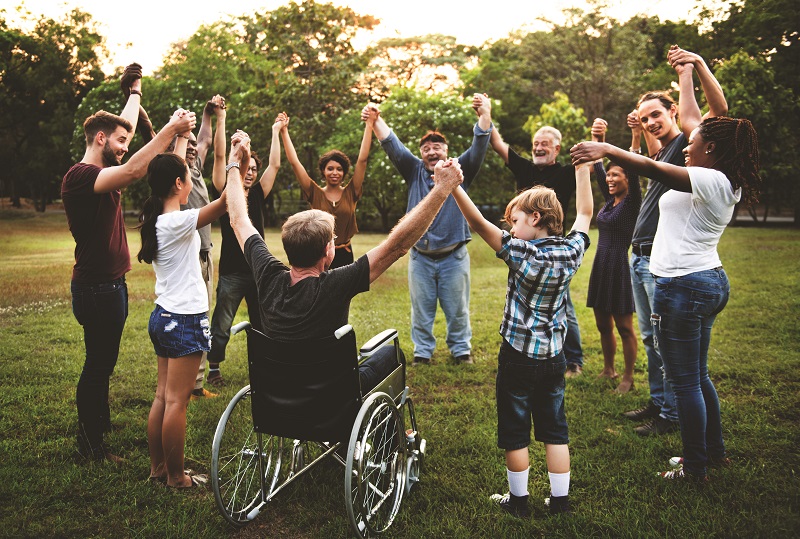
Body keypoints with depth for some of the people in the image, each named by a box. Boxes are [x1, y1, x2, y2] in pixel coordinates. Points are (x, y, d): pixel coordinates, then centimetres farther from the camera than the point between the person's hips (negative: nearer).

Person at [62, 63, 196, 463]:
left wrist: (136, 89, 34)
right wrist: (170, 130, -34)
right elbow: (132, 171, -36)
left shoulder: (101, 171, 10)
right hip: (97, 287, -10)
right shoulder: (80, 176, -18)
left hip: (110, 284, 10)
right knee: (97, 364, -1)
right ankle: (89, 445, 11)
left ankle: (101, 426, 34)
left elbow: (126, 124, 24)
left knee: (103, 362, 19)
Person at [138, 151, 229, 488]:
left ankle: (157, 467, 25)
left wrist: (182, 136, 28)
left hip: (163, 317, 9)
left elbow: (170, 170, 21)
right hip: (185, 320, -9)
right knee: (176, 402, 0)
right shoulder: (178, 222, -18)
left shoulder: (155, 219, 6)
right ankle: (176, 477, 11)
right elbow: (227, 199, -28)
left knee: (162, 397, 15)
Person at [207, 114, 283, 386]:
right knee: (221, 326, 5)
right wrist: (220, 119, -11)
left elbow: (275, 164, 9)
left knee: (262, 324, 13)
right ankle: (213, 367, 20)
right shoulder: (225, 193, -2)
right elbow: (220, 156, -8)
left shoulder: (258, 195, 8)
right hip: (232, 272, -4)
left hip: (258, 269, 4)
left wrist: (276, 131, 14)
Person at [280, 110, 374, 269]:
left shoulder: (350, 193, 1)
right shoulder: (316, 194, 0)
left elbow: (362, 160, -4)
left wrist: (369, 124, -8)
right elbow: (294, 162, -3)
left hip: (344, 256, 1)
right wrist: (284, 131, -6)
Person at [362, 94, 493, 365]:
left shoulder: (460, 170, 2)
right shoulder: (414, 170, 6)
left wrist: (485, 115, -29)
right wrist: (376, 120, -21)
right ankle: (422, 351, 23)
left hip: (453, 256, -1)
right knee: (421, 309, 10)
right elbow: (392, 146, -4)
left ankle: (461, 349, 25)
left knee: (457, 309, 9)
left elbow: (479, 147, -12)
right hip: (420, 257, 1)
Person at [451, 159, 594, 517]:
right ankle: (560, 501, 22)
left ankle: (519, 501, 21)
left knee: (515, 431, 9)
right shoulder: (571, 252, -4)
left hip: (518, 356, -5)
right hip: (554, 356, 5)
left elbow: (479, 225, -27)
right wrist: (582, 168, 19)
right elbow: (584, 213, 12)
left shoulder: (523, 254, -19)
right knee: (555, 429, 15)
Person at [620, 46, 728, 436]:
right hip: (639, 257, 9)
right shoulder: (661, 152, 18)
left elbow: (719, 108, -23)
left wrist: (698, 64, -29)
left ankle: (671, 415, 6)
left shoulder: (686, 143, -6)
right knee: (650, 337, 16)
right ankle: (657, 402, 27)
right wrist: (640, 130, 26)